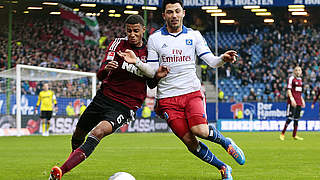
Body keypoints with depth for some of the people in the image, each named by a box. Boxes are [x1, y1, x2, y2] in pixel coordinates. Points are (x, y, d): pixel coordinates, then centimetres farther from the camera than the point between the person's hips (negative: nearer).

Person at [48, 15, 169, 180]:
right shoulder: (118, 44, -2)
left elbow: (150, 85, 15)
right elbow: (100, 75, -11)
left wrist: (156, 76, -8)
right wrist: (105, 69, -35)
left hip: (125, 106, -2)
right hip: (104, 96, 2)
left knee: (99, 132, -28)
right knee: (78, 133, 15)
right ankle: (74, 154, 52)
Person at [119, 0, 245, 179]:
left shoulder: (194, 35, 6)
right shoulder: (155, 38, 5)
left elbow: (211, 61, 1)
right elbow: (152, 71, 5)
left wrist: (223, 59, -21)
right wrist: (136, 62, -14)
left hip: (192, 92, 0)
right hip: (167, 97, 0)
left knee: (200, 130, -25)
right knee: (189, 141, -7)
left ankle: (226, 142, 8)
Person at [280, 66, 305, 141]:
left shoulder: (300, 79, 17)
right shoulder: (291, 78, -6)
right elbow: (289, 90, -13)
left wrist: (302, 100, 20)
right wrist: (292, 99, -24)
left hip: (299, 102, 7)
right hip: (292, 101, -7)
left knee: (297, 118, 7)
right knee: (290, 117, -12)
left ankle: (294, 135, 12)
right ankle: (282, 133, -4)